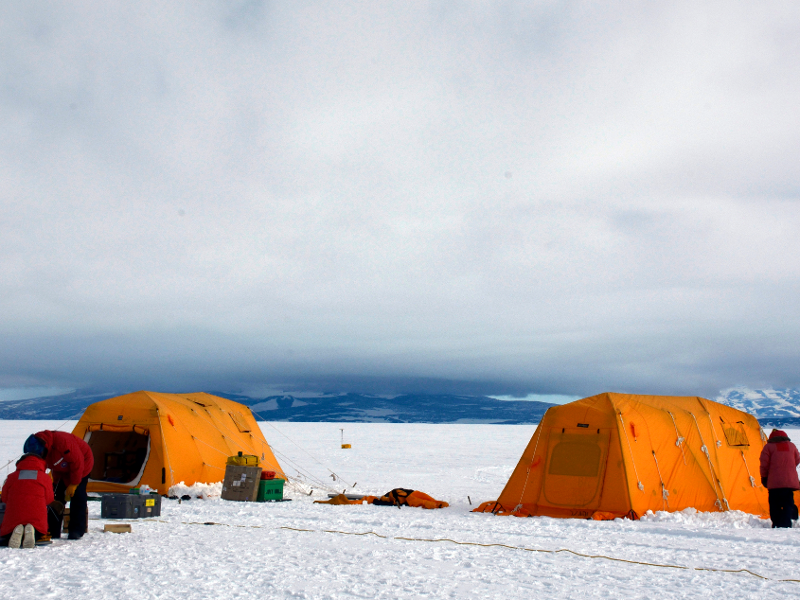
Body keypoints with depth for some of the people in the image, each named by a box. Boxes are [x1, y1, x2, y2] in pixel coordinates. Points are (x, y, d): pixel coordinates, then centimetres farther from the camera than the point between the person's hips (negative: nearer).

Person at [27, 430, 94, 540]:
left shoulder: (62, 441, -39)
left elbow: (77, 462, -30)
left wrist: (73, 484, -22)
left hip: (82, 463, -6)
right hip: (62, 471, 7)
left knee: (77, 495, -13)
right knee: (57, 496, -3)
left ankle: (76, 531, -7)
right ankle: (53, 530, 6)